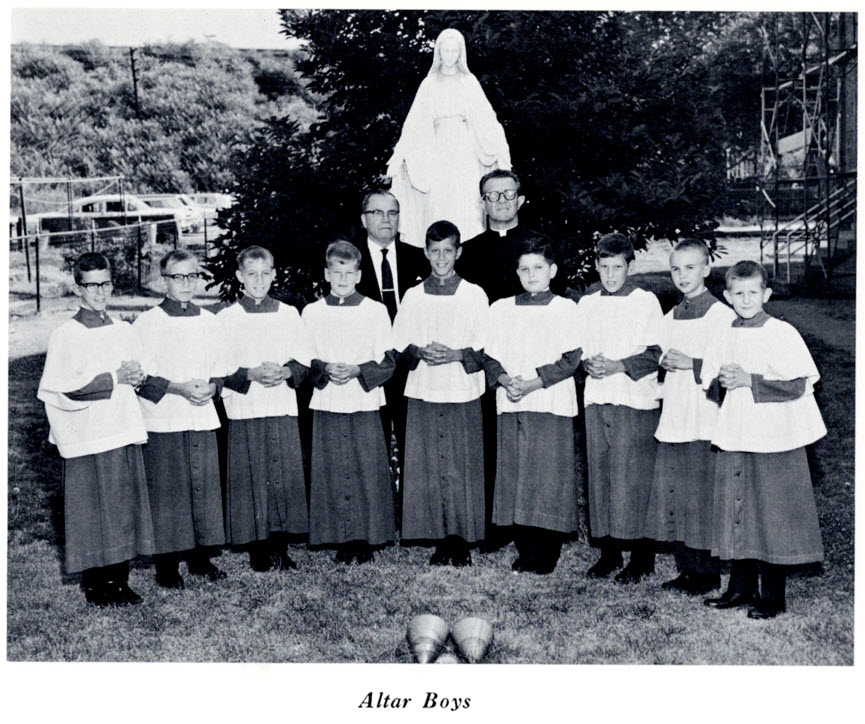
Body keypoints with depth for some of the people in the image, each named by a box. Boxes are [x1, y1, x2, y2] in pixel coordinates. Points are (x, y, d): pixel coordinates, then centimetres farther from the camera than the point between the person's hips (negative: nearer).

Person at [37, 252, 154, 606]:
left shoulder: (123, 330, 11)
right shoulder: (66, 334, -6)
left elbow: (138, 371, 18)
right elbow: (67, 387, -14)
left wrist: (136, 376, -5)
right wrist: (115, 378, -15)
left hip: (124, 431, 5)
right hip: (88, 437, -5)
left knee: (124, 507, 8)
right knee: (92, 511, 1)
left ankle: (119, 580, 19)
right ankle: (94, 585, 13)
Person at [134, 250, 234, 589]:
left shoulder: (209, 321, 10)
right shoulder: (147, 322, -3)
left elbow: (223, 369, 15)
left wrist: (212, 387, -5)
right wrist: (178, 388, -16)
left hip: (202, 418, 4)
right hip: (162, 421, -4)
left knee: (204, 486, 7)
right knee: (166, 491, -1)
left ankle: (201, 557, 21)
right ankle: (167, 566, 10)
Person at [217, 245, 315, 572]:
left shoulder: (289, 314, 10)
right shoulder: (226, 318, 2)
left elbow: (305, 360, 10)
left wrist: (286, 372, -9)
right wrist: (251, 374, -15)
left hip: (283, 409, 2)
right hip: (244, 410, -2)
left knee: (286, 477, 2)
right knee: (251, 480, -1)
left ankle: (280, 550, 12)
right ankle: (258, 552, 10)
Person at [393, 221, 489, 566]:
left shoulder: (475, 295, 4)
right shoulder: (413, 296, 11)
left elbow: (487, 350, 2)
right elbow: (399, 345, 11)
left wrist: (456, 355, -14)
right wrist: (420, 352, -8)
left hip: (463, 395, -2)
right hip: (423, 395, 2)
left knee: (462, 469, -2)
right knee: (427, 469, 1)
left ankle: (463, 543, 8)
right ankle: (441, 541, 11)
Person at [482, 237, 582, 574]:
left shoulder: (566, 309, 3)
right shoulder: (501, 309, 13)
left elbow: (571, 359, -5)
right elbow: (489, 356, 10)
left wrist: (533, 382, -14)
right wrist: (504, 380, -9)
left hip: (552, 406, -3)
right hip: (511, 406, 4)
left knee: (550, 478, -3)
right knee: (514, 478, 4)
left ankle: (547, 555, 7)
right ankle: (525, 551, 15)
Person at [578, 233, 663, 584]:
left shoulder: (646, 301, -1)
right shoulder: (586, 304, 13)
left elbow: (656, 354, -6)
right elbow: (577, 350, 17)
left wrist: (618, 365, -16)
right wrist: (588, 365, -4)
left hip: (635, 400, -5)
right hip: (596, 399, 5)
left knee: (633, 475, -5)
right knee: (599, 472, 6)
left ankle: (642, 557, 5)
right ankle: (608, 551, 17)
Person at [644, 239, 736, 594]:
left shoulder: (722, 315, -6)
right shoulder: (669, 319, 15)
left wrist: (691, 364, -19)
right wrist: (663, 364, 0)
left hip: (707, 422, -7)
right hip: (672, 419, 7)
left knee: (704, 496, -1)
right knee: (673, 496, 9)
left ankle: (709, 572, 12)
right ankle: (687, 569, 22)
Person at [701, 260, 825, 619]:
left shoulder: (782, 333, -6)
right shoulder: (723, 336, 9)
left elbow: (797, 386, -13)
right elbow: (711, 389, 13)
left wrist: (748, 380, -18)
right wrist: (722, 383, -9)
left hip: (775, 440, -5)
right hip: (734, 439, 5)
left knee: (773, 517, 0)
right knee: (736, 514, 10)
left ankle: (772, 596, 12)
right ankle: (741, 587, 23)